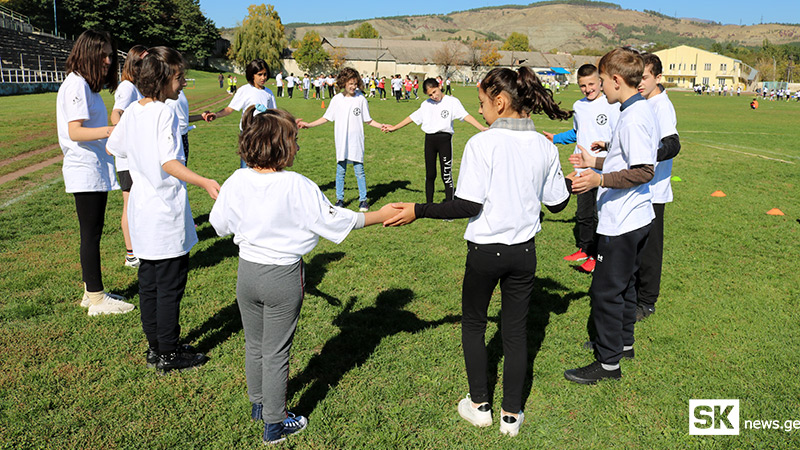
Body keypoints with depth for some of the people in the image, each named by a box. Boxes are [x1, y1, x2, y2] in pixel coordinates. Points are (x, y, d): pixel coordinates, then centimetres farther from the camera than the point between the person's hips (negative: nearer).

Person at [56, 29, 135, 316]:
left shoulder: (86, 84, 17)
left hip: (96, 169, 10)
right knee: (91, 235, -4)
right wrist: (110, 131, -36)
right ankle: (97, 299, 3)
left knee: (92, 234, 13)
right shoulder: (76, 85, -14)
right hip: (85, 171, -10)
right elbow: (75, 131, -23)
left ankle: (92, 292, 22)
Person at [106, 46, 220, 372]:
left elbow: (112, 148, 18)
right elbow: (169, 163, -24)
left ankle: (155, 347, 27)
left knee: (149, 281, 15)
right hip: (166, 213, -8)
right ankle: (169, 354, 13)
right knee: (170, 285, 2)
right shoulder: (164, 113, -16)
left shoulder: (132, 110, 7)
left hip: (142, 210, 9)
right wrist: (204, 182, -34)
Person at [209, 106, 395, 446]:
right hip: (283, 277, -4)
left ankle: (258, 404, 45)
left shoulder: (235, 183, -8)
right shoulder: (297, 187, -22)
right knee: (276, 353, 10)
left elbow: (220, 225, 6)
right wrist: (380, 215, -4)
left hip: (247, 271, 5)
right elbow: (335, 220, -14)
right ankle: (275, 425, 25)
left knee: (254, 344, 23)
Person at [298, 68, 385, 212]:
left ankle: (363, 200, 10)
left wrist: (380, 126, -7)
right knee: (340, 170, 7)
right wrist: (309, 125, 5)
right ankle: (339, 199, 18)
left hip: (356, 141, -1)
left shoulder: (361, 99, 1)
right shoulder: (337, 99, 3)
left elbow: (367, 120, 7)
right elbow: (326, 118, 11)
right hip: (341, 142, 1)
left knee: (359, 170, -1)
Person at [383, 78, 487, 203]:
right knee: (430, 175, 10)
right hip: (429, 139, 4)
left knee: (446, 175, -4)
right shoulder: (426, 104, 14)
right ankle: (429, 204, 22)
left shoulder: (452, 101, -2)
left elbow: (465, 116, -12)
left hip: (444, 138, -4)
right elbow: (412, 117, 21)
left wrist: (481, 128, -26)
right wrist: (394, 127, 25)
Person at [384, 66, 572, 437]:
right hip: (524, 252, 4)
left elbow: (469, 205, -21)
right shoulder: (544, 147, -1)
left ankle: (479, 405, 27)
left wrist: (418, 211, -14)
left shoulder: (481, 144, -17)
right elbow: (557, 203, 6)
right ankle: (511, 414, 25)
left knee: (473, 324, 17)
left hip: (485, 251, -4)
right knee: (516, 330, 14)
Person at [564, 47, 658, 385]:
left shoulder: (634, 118, -22)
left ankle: (608, 363, 10)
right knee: (624, 283, 22)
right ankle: (623, 342, 38)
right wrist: (597, 162, 23)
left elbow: (644, 171, -26)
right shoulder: (639, 111, 10)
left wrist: (600, 180, -30)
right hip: (635, 218, 11)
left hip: (621, 222, -11)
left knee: (605, 290, -1)